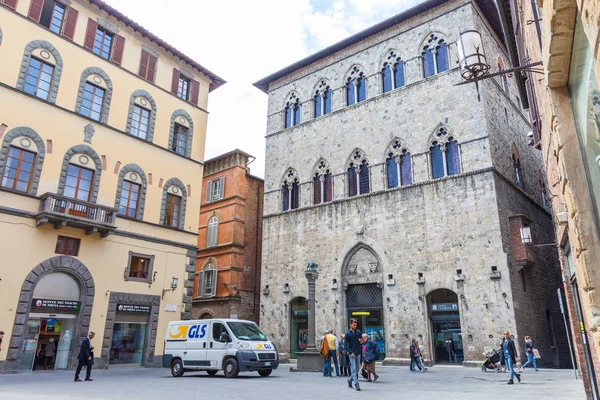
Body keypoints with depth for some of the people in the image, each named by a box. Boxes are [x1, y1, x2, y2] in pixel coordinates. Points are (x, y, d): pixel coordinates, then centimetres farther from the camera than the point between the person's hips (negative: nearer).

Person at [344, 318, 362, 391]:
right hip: (351, 354, -4)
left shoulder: (359, 332, 7)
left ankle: (350, 380, 31)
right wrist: (351, 352, -13)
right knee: (353, 369, -7)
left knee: (357, 369, 11)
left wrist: (360, 340, -6)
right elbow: (346, 345, -3)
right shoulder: (347, 334, -3)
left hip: (358, 353, 4)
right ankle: (357, 385, -7)